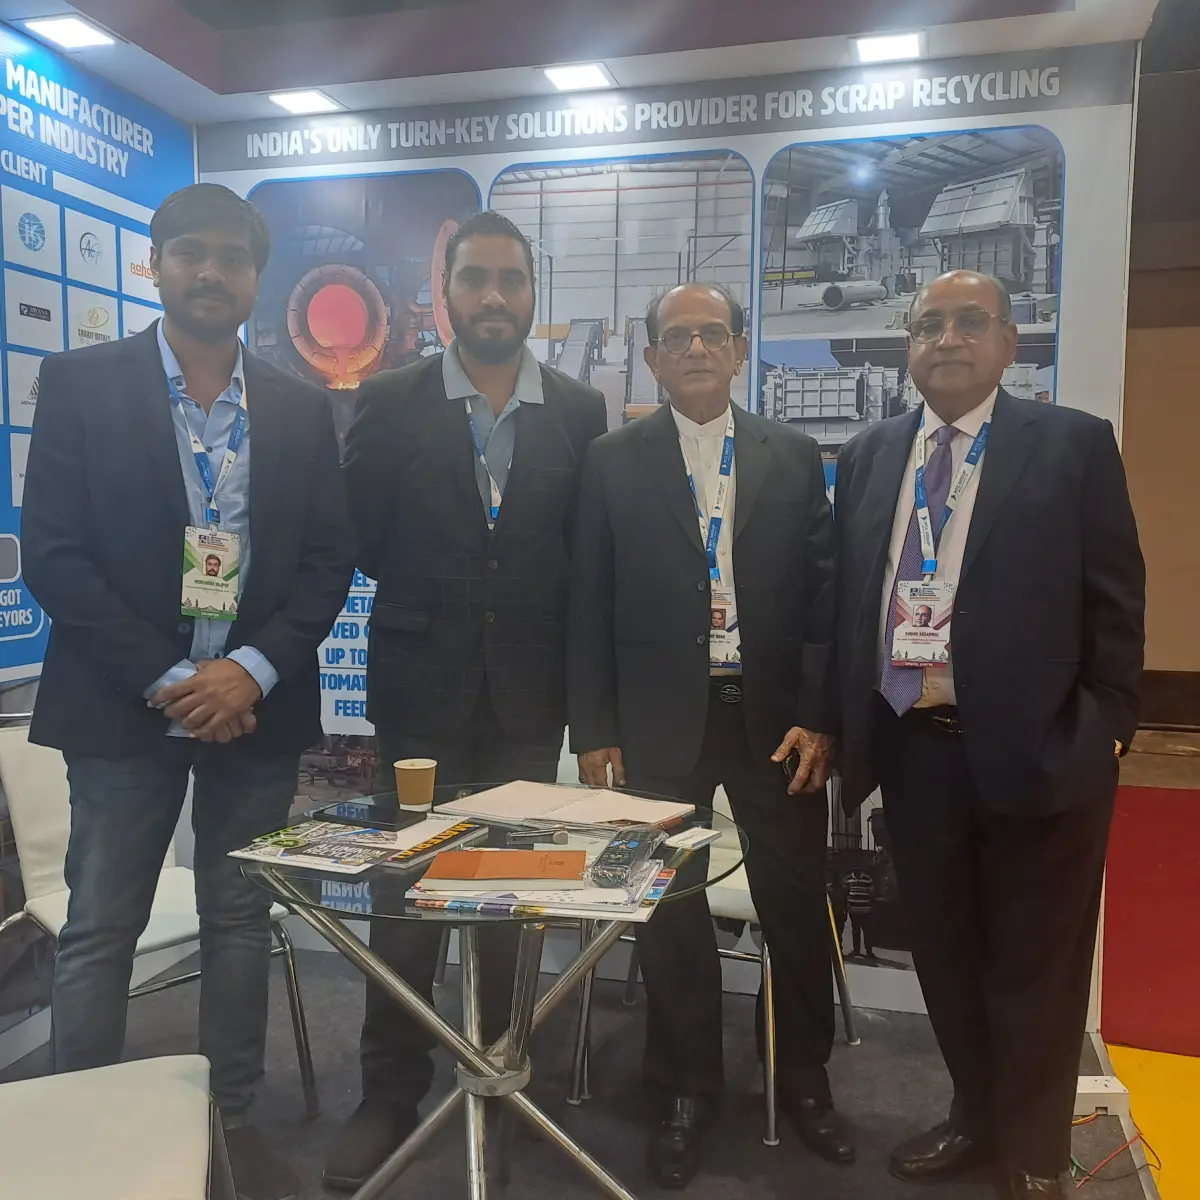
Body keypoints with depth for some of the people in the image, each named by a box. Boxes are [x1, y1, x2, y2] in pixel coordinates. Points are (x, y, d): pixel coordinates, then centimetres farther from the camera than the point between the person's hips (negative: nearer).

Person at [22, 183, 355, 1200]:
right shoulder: (82, 384, 0)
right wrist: (166, 681, -13)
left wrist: (251, 671, -11)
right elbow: (54, 555, -6)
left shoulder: (301, 409, 7)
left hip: (257, 706, 3)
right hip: (124, 705, -2)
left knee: (243, 921, 11)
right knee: (99, 930, 6)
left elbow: (329, 562, 3)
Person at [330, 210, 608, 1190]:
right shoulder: (390, 403, -1)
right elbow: (362, 539, -1)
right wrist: (426, 602, -1)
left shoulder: (580, 411, 3)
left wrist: (578, 675, -4)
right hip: (421, 688, -1)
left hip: (529, 693, 1)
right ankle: (391, 1097, 23)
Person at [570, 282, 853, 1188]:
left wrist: (818, 717, -5)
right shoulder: (614, 462, 2)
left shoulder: (795, 457, 5)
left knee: (797, 906, 11)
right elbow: (591, 604, 1)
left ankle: (805, 1076, 33)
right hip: (661, 721, -1)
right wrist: (593, 729, -3)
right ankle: (685, 1089, 29)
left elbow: (824, 593, 3)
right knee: (671, 911, 10)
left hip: (776, 717, 1)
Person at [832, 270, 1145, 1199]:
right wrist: (847, 725, 5)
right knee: (945, 953, 18)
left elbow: (1115, 602, -4)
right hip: (910, 747, 4)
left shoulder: (1075, 444, -2)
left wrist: (1104, 732, -9)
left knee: (1034, 964, 11)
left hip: (1034, 748, -4)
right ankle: (975, 1119, 40)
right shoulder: (869, 456, 10)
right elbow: (846, 599, 10)